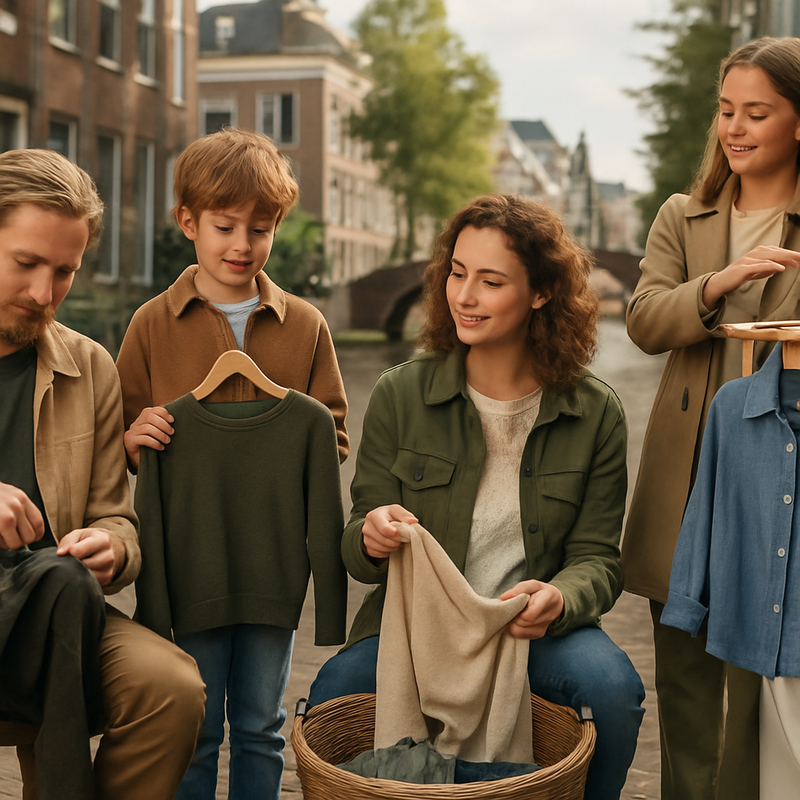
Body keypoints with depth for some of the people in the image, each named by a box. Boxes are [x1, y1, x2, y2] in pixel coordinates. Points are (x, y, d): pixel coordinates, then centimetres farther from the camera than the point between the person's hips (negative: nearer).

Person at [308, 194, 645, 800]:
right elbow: (359, 554, 2)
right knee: (332, 698, -29)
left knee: (612, 686, -30)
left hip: (533, 632, 0)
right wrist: (371, 538, -24)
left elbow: (597, 558, 0)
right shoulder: (400, 396, -1)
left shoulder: (596, 413, -1)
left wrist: (558, 599, -24)